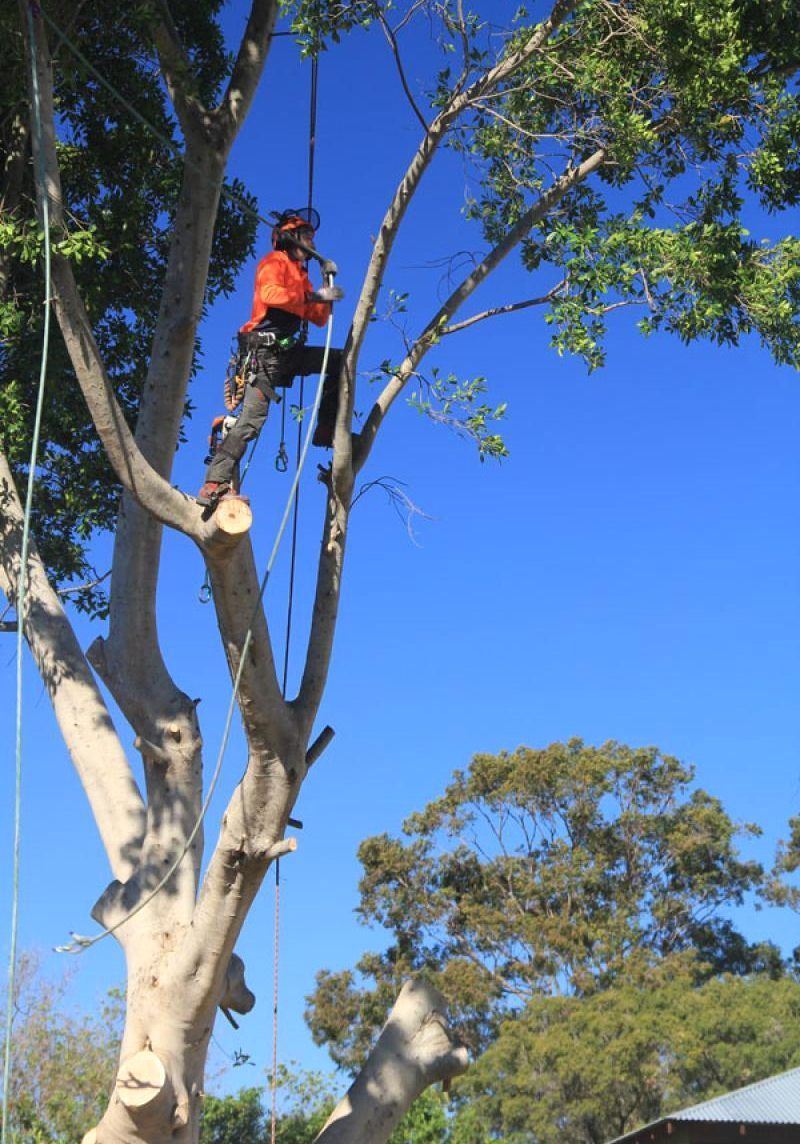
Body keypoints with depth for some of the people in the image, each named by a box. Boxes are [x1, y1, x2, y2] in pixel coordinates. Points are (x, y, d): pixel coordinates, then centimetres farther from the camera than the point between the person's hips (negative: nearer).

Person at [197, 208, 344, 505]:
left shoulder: (300, 273, 25)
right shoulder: (274, 262, 0)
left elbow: (319, 319, 24)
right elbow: (270, 294, -22)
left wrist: (326, 295, 8)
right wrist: (313, 296, -17)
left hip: (287, 351, 8)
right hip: (264, 352, -8)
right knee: (252, 418, -19)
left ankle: (327, 428, 7)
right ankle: (214, 483, -23)